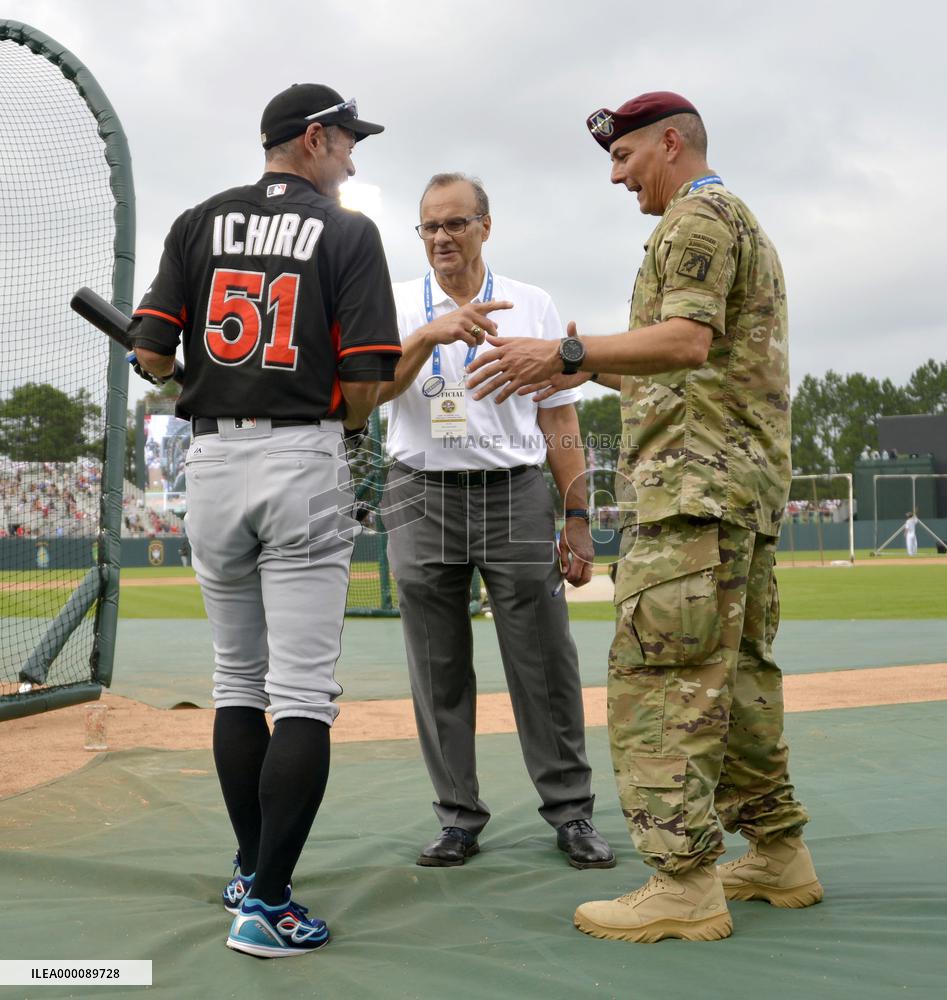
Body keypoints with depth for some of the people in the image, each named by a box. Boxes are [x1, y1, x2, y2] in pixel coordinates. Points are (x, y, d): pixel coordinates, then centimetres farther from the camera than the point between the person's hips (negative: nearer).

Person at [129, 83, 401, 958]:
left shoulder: (198, 223, 10)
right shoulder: (347, 231, 0)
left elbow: (150, 353, 2)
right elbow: (365, 378, -9)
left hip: (211, 458, 5)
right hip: (303, 459, -4)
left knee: (237, 680, 17)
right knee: (303, 693, -2)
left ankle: (250, 874, 25)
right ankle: (268, 904, -4)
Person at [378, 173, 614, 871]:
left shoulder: (533, 306, 8)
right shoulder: (398, 306, 7)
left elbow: (560, 421, 7)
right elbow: (374, 388, -11)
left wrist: (577, 519, 1)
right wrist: (431, 334, -27)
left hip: (517, 499, 0)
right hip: (423, 498, 1)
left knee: (545, 663, -2)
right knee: (439, 670, 5)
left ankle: (571, 812, 11)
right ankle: (459, 818, 17)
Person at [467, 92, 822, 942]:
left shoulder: (698, 216, -3)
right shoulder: (745, 223, 28)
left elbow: (688, 341, -19)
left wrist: (571, 353, -26)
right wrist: (588, 369, 25)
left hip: (697, 477, -11)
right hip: (746, 474, 11)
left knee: (661, 671, -13)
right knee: (737, 669, 11)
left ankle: (685, 884, -14)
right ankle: (777, 854, 16)